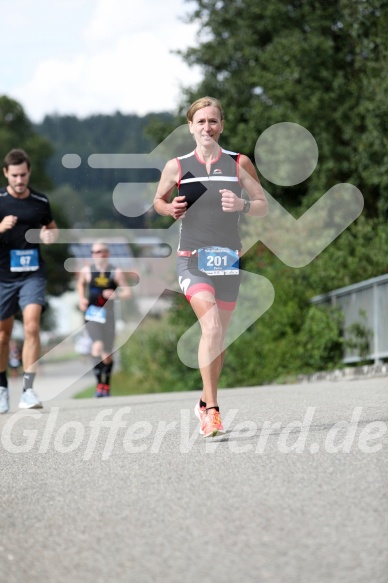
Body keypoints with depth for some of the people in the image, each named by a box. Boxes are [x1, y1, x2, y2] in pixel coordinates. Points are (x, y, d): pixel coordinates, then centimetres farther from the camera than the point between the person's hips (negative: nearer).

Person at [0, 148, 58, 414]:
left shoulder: (41, 201, 4)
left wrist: (51, 235, -3)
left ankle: (29, 390, -19)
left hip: (33, 273, 0)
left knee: (32, 326, -18)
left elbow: (53, 227, 20)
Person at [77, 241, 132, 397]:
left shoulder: (116, 272, -2)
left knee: (107, 354, 9)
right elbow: (80, 284, 23)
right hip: (92, 313, -1)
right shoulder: (87, 271, 1)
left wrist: (116, 294, -21)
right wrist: (82, 299, 9)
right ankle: (99, 383, -23)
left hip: (108, 314, 1)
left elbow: (127, 292, -2)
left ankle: (106, 385, 30)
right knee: (98, 345, -25)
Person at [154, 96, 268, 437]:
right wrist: (171, 209, -5)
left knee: (219, 336, 12)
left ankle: (206, 403, 32)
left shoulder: (239, 163, 4)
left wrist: (241, 205, -14)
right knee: (212, 327, -22)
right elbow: (158, 200, 18)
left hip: (228, 259, 2)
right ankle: (212, 409, -22)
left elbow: (263, 207, 7)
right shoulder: (176, 167, 3)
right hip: (192, 258, -2)